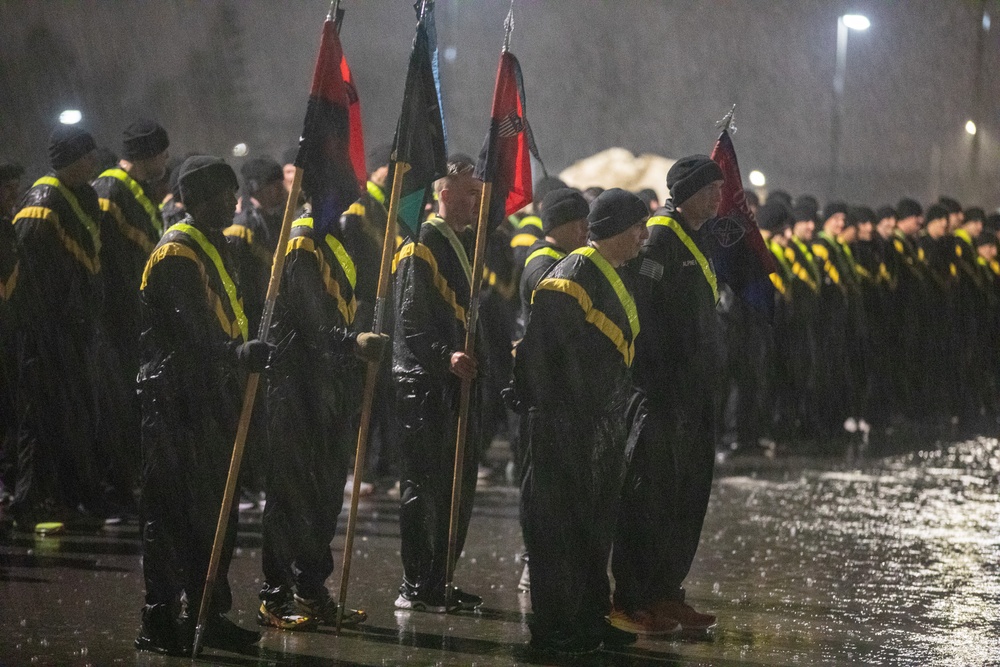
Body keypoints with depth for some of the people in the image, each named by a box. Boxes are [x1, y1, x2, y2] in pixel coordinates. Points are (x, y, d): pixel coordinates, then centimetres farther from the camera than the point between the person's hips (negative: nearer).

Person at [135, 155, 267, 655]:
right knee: (171, 514, -7)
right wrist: (239, 353, -40)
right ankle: (160, 622, -4)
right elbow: (191, 334, -26)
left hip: (209, 398, 10)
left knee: (216, 511, 13)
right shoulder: (176, 252, -14)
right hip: (175, 402, -10)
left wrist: (247, 353, 15)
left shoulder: (215, 248, 18)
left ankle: (208, 616, 20)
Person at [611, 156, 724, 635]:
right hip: (663, 392, -10)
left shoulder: (697, 240, 18)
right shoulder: (660, 237, -13)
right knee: (651, 492, -6)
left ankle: (666, 593, 21)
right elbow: (638, 308, -21)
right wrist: (651, 377, -23)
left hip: (695, 392, 10)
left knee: (689, 492, 13)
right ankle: (630, 601, -2)